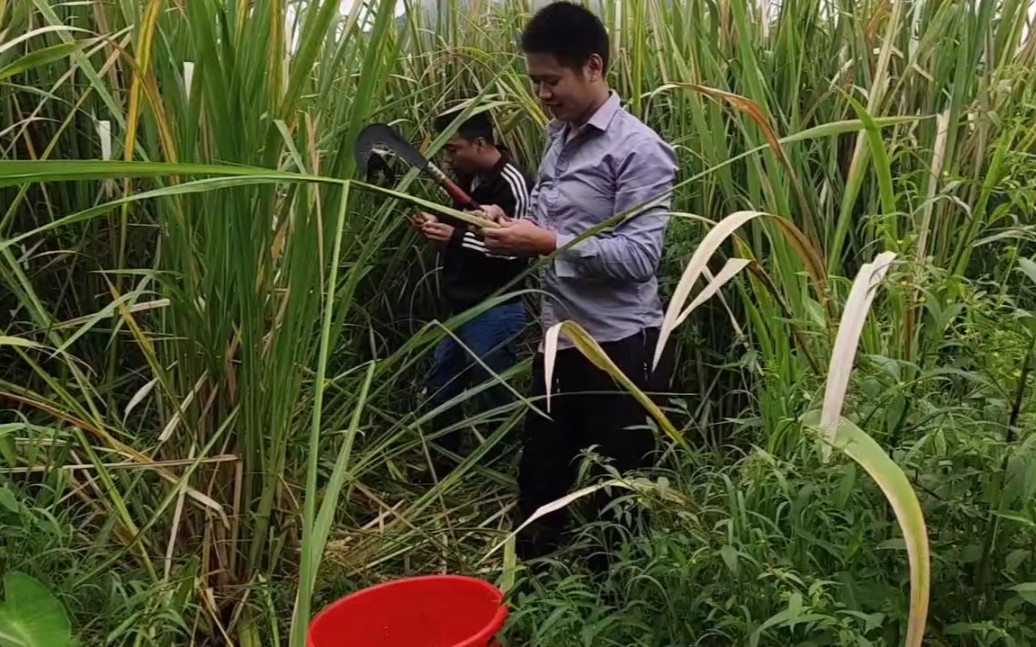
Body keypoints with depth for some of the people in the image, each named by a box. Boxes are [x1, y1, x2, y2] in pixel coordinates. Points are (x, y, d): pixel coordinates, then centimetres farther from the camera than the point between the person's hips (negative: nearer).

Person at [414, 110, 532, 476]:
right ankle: (442, 470, 34)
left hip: (495, 311, -10)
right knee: (441, 390, 19)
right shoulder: (470, 178, 10)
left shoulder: (510, 183, -18)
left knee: (493, 399, 1)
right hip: (463, 308, 10)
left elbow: (513, 247, -24)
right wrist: (439, 226, 1)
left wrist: (456, 238, -28)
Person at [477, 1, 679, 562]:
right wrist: (511, 227, 1)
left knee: (616, 498, 7)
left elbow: (639, 257, -21)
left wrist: (547, 242, -23)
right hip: (559, 338, 8)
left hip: (621, 347, -8)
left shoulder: (638, 150, -14)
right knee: (538, 483, 17)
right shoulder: (557, 137, 11)